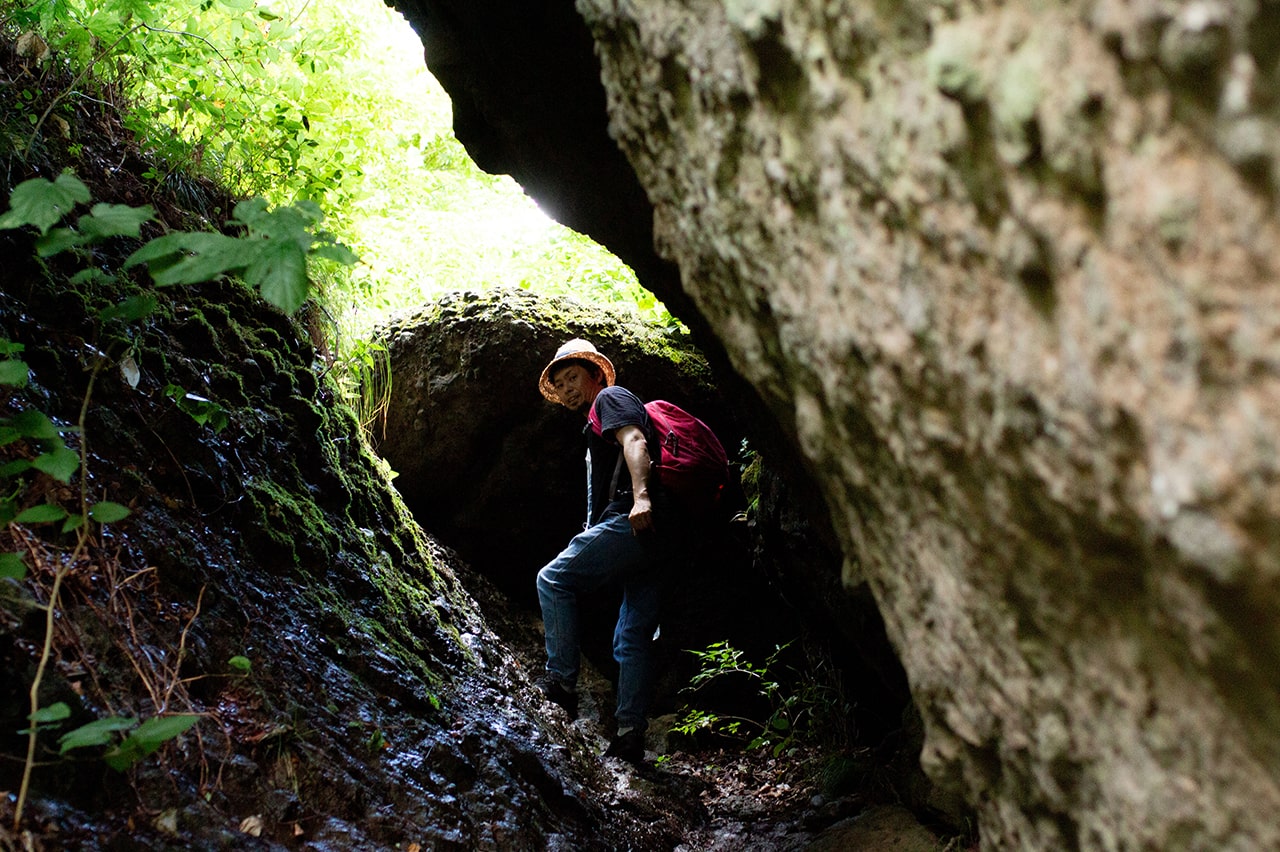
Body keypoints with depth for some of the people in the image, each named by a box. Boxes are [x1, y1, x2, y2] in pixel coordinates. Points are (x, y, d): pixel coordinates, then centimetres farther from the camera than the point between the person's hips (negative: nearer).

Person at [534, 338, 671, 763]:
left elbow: (635, 441, -14)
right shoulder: (599, 426, 34)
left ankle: (562, 680, -6)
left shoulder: (610, 399, 6)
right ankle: (630, 733, 4)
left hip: (632, 522, -10)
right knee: (633, 638, 6)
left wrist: (640, 495, -28)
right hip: (655, 537, 10)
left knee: (552, 579, -3)